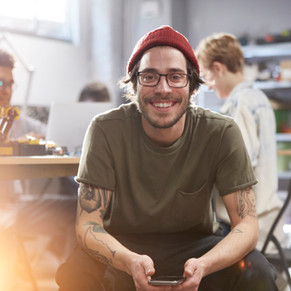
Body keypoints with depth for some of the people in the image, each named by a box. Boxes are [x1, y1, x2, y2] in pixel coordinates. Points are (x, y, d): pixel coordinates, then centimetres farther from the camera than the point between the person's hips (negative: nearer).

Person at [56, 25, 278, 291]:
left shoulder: (221, 133, -16)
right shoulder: (106, 130, -17)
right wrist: (130, 262, -41)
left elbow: (246, 224, -17)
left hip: (192, 244, 1)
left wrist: (202, 266, -38)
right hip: (122, 247, 0)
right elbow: (88, 224, -18)